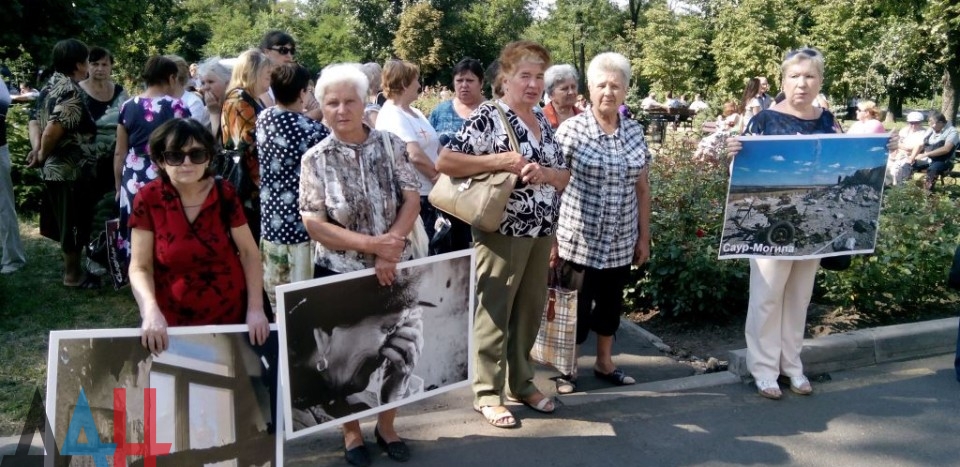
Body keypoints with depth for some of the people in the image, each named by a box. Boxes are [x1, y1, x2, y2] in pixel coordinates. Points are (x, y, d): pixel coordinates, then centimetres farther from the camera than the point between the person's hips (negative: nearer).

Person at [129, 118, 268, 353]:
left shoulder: (225, 194, -5)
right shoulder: (148, 199, -9)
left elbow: (249, 253, -2)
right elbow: (140, 267, -8)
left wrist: (255, 308, -12)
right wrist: (150, 310, -25)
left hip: (231, 315, 1)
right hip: (173, 321, -1)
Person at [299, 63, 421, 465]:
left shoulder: (391, 145, -3)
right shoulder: (315, 159, -7)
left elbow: (412, 200, -7)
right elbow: (313, 224, -12)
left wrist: (388, 251, -19)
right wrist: (370, 244, -21)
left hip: (395, 268, 2)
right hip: (340, 272, -1)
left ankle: (386, 426, 34)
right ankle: (351, 432, 31)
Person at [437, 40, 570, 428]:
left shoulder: (543, 121, 12)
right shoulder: (487, 117, -10)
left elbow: (564, 175, 11)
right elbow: (444, 162, -17)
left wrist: (543, 172, -12)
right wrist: (499, 160, -22)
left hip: (541, 233, 7)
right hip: (502, 232, -7)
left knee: (529, 312, 16)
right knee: (494, 313, 4)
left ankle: (521, 382, 32)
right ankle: (487, 392, 17)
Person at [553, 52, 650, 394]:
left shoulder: (635, 131, 6)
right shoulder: (571, 130, -9)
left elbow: (642, 189, 11)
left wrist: (644, 237, 9)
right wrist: (551, 238, -10)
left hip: (620, 242, 4)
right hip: (578, 239, -4)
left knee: (611, 302, 17)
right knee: (576, 305, 6)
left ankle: (605, 363, 35)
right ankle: (565, 367, 25)